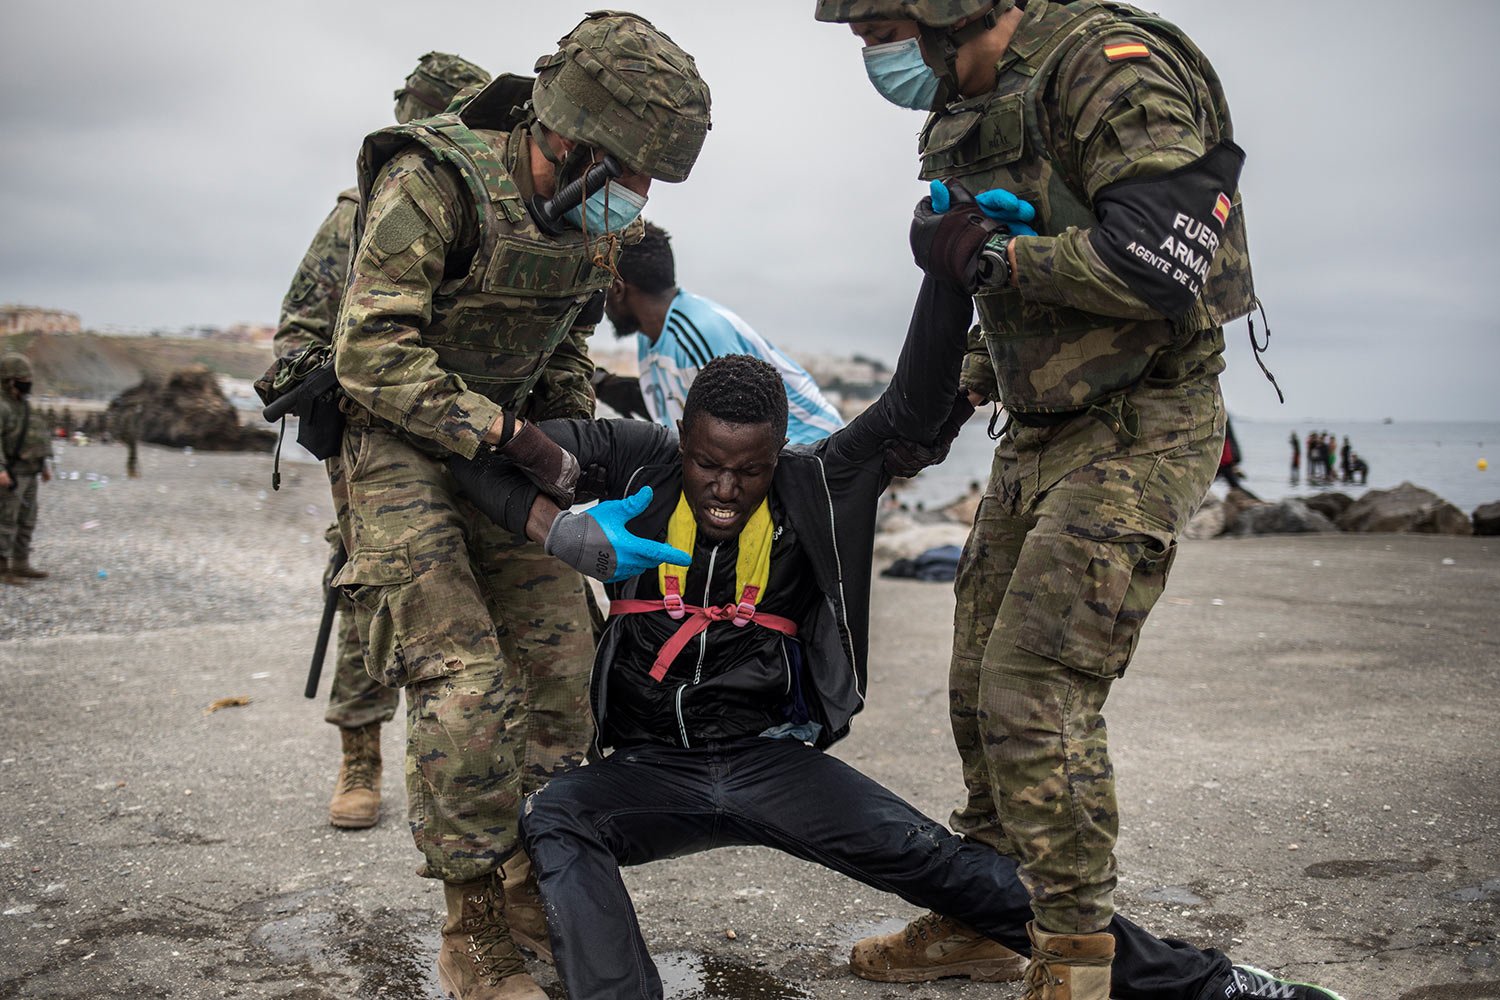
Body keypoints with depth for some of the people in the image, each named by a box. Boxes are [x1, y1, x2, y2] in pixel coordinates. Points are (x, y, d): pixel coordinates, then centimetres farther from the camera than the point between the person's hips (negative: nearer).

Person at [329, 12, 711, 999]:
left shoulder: (590, 215, 1)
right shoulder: (431, 182, -21)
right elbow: (373, 356, -23)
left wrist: (577, 439, 8)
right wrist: (507, 435, -25)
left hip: (507, 445, 7)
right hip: (403, 445, -7)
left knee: (561, 669, 3)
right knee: (465, 687, -16)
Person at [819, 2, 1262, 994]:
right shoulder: (972, 110, 13)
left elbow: (1162, 262, -27)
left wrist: (992, 255, -21)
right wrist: (959, 389, 18)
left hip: (1137, 433, -9)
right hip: (1041, 433, 9)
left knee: (1037, 691, -12)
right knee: (981, 683, 11)